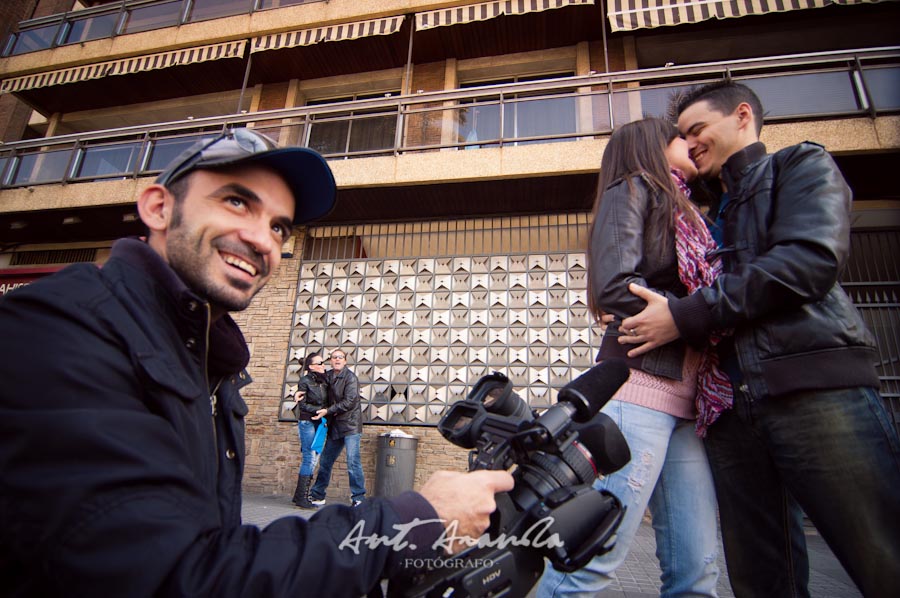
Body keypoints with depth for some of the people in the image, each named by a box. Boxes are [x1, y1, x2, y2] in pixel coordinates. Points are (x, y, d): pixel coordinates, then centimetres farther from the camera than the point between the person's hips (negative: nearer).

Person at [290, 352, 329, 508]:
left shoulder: (324, 380, 10)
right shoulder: (305, 381, -7)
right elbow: (303, 405, -9)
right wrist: (320, 410, -14)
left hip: (319, 423, 6)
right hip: (307, 422, -6)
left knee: (311, 459, 8)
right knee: (309, 458, -8)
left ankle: (299, 496, 17)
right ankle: (301, 497, 0)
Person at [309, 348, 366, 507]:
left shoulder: (350, 377, -11)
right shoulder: (328, 375, 8)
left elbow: (349, 402, -17)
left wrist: (327, 411, -16)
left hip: (350, 425, -7)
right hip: (335, 426, 7)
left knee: (353, 462, -10)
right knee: (325, 461, 15)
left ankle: (358, 498, -2)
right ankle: (317, 496, 30)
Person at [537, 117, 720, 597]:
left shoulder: (681, 214, 29)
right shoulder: (631, 189, 6)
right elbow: (615, 287, -11)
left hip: (684, 398, 8)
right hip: (640, 386, -8)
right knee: (596, 556, -9)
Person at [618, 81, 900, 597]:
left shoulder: (803, 165, 12)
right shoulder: (710, 216, 29)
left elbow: (813, 257, -8)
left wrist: (688, 314, -11)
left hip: (816, 384, -5)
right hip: (731, 407, 6)